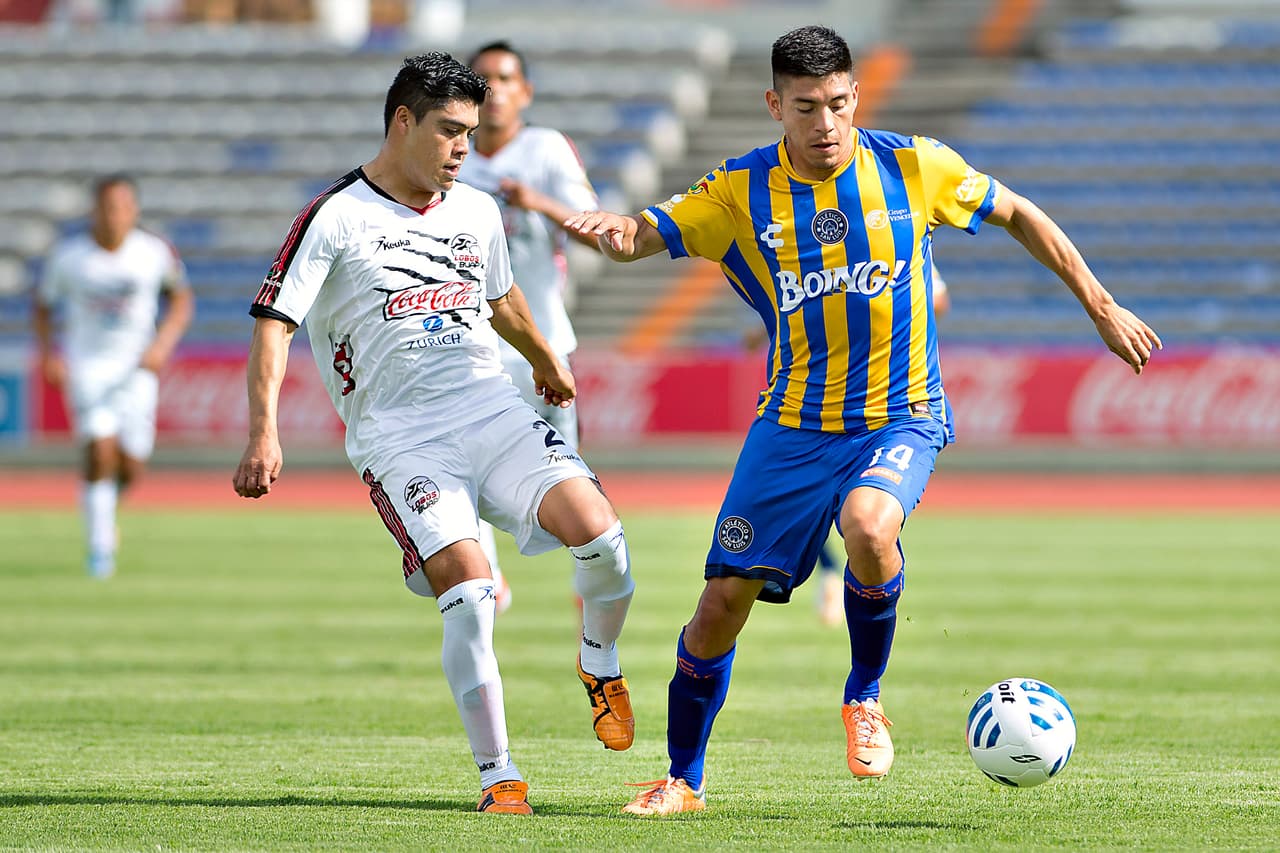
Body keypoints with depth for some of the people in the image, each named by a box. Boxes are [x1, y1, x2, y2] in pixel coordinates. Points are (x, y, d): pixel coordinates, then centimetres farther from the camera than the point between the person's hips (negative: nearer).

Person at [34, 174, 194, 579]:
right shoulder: (68, 256, -7)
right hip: (86, 364, -1)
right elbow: (43, 304, 8)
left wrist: (164, 342, -7)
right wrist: (47, 353, -5)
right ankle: (100, 545, -9)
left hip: (136, 367, 1)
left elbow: (182, 299, 8)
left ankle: (106, 509, 31)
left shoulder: (155, 252, -6)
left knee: (131, 465, -3)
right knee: (101, 449, -20)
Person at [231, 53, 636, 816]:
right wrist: (264, 431, -23)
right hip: (399, 433, -4)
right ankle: (498, 777, -10)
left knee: (595, 526, -20)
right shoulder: (336, 217, -4)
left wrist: (549, 365, 50)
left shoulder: (477, 212, 14)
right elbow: (273, 323, -10)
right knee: (468, 587, -23)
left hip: (492, 410, 4)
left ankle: (601, 663, 10)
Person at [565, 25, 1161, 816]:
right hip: (792, 425, 2)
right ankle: (684, 780, 20)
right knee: (722, 603, -2)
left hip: (900, 418, -2)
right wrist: (615, 229, -35)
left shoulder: (913, 167, -6)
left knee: (869, 525, -34)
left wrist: (1103, 309, 10)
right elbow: (644, 234, -10)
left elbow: (1019, 215, 8)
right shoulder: (741, 192, -4)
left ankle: (866, 695, -7)